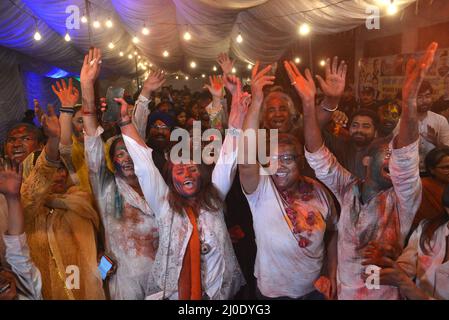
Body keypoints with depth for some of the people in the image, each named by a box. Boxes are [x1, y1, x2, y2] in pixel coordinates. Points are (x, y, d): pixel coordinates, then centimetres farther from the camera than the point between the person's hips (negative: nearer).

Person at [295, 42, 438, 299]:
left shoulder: (402, 200, -12)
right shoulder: (349, 189, -7)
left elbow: (406, 162, -31)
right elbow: (319, 157, -17)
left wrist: (409, 101, -46)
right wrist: (309, 103, -28)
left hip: (385, 294, -1)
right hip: (343, 292, 2)